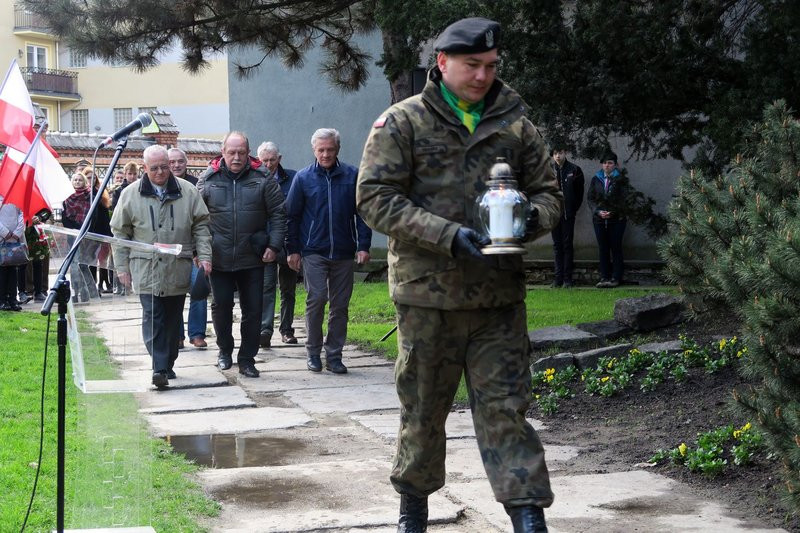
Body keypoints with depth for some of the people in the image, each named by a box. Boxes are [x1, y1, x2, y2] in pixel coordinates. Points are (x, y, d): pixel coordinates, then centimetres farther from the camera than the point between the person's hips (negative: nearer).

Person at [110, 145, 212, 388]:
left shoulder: (187, 192, 5)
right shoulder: (131, 195, 2)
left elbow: (201, 226, 9)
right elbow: (120, 233, 6)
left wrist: (204, 256, 0)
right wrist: (122, 267, 3)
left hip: (178, 270, 2)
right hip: (147, 270, -2)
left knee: (173, 319, 9)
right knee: (153, 318, -11)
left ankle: (168, 364, 21)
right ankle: (159, 368, -15)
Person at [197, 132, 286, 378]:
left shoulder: (262, 179, 0)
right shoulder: (208, 179, 2)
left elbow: (278, 214, 3)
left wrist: (274, 245, -4)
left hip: (252, 258, 0)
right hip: (219, 258, 0)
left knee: (253, 310, 3)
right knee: (221, 306, 6)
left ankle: (247, 359, 13)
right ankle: (225, 350, 27)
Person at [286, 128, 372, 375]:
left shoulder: (352, 176, 3)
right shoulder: (303, 178, 2)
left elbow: (362, 213, 5)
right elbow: (292, 216, 6)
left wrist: (363, 246, -1)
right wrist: (293, 250, 3)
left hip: (343, 253, 2)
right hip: (314, 252, -1)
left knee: (340, 305, 5)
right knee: (316, 299, -10)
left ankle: (334, 355, 14)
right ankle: (313, 352, 5)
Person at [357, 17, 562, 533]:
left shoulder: (516, 124, 8)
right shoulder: (402, 122, -2)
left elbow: (548, 192, 14)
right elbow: (376, 199, -8)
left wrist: (535, 217, -12)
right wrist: (449, 235, -19)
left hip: (500, 294, 2)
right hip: (428, 293, -1)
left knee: (505, 406, 0)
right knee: (423, 406, 12)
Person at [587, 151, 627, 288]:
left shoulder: (620, 180, 1)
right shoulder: (596, 179, 10)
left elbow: (623, 199, -4)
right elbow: (590, 198, 6)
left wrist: (612, 212, -14)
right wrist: (598, 211, -9)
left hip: (616, 219, -3)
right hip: (599, 219, 3)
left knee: (616, 248, -1)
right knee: (603, 248, 4)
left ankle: (616, 278, 2)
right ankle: (604, 277, 8)